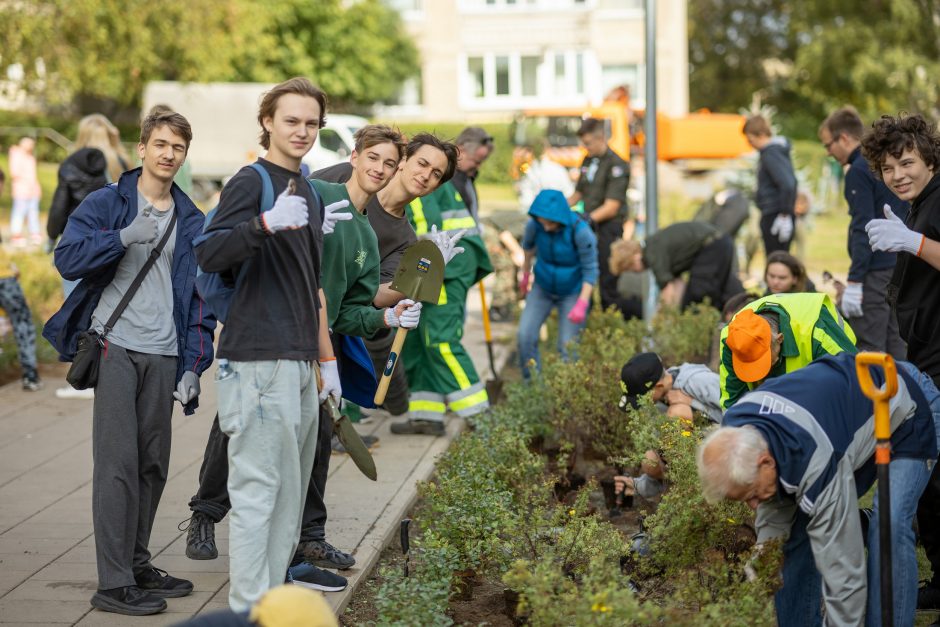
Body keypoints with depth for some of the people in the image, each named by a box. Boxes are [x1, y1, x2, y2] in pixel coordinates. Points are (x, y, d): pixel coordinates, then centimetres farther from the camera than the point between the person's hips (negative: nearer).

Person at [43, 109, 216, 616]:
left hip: (163, 355, 5)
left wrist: (193, 365, 5)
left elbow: (202, 299, 14)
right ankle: (114, 583, -6)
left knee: (153, 464, 9)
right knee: (117, 462, -8)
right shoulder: (105, 203, 3)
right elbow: (67, 258, -10)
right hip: (115, 345, -4)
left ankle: (137, 563, 23)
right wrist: (125, 237, -22)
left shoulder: (192, 222, 14)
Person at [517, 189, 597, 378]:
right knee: (525, 335, -9)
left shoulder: (581, 231, -28)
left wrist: (582, 304, -23)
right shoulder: (534, 224, -17)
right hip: (542, 289, 3)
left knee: (568, 346, -7)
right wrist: (525, 275, 21)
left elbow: (590, 270, -18)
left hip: (572, 292, -3)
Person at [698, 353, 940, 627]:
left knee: (889, 529, -26)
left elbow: (841, 563, -37)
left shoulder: (814, 461, -43)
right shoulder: (736, 431, -19)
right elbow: (776, 492, 3)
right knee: (801, 527, 0)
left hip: (906, 412, -8)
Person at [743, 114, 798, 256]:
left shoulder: (771, 154, -16)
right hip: (770, 216, 10)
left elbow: (787, 184, -27)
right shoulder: (774, 150, 14)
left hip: (776, 217, -10)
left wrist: (785, 216, -23)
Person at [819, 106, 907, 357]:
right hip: (902, 267, 9)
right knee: (896, 346, 12)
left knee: (868, 349, -7)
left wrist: (854, 281, -19)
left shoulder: (859, 171, -12)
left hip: (876, 270, -9)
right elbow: (908, 219, 18)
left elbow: (863, 230, -18)